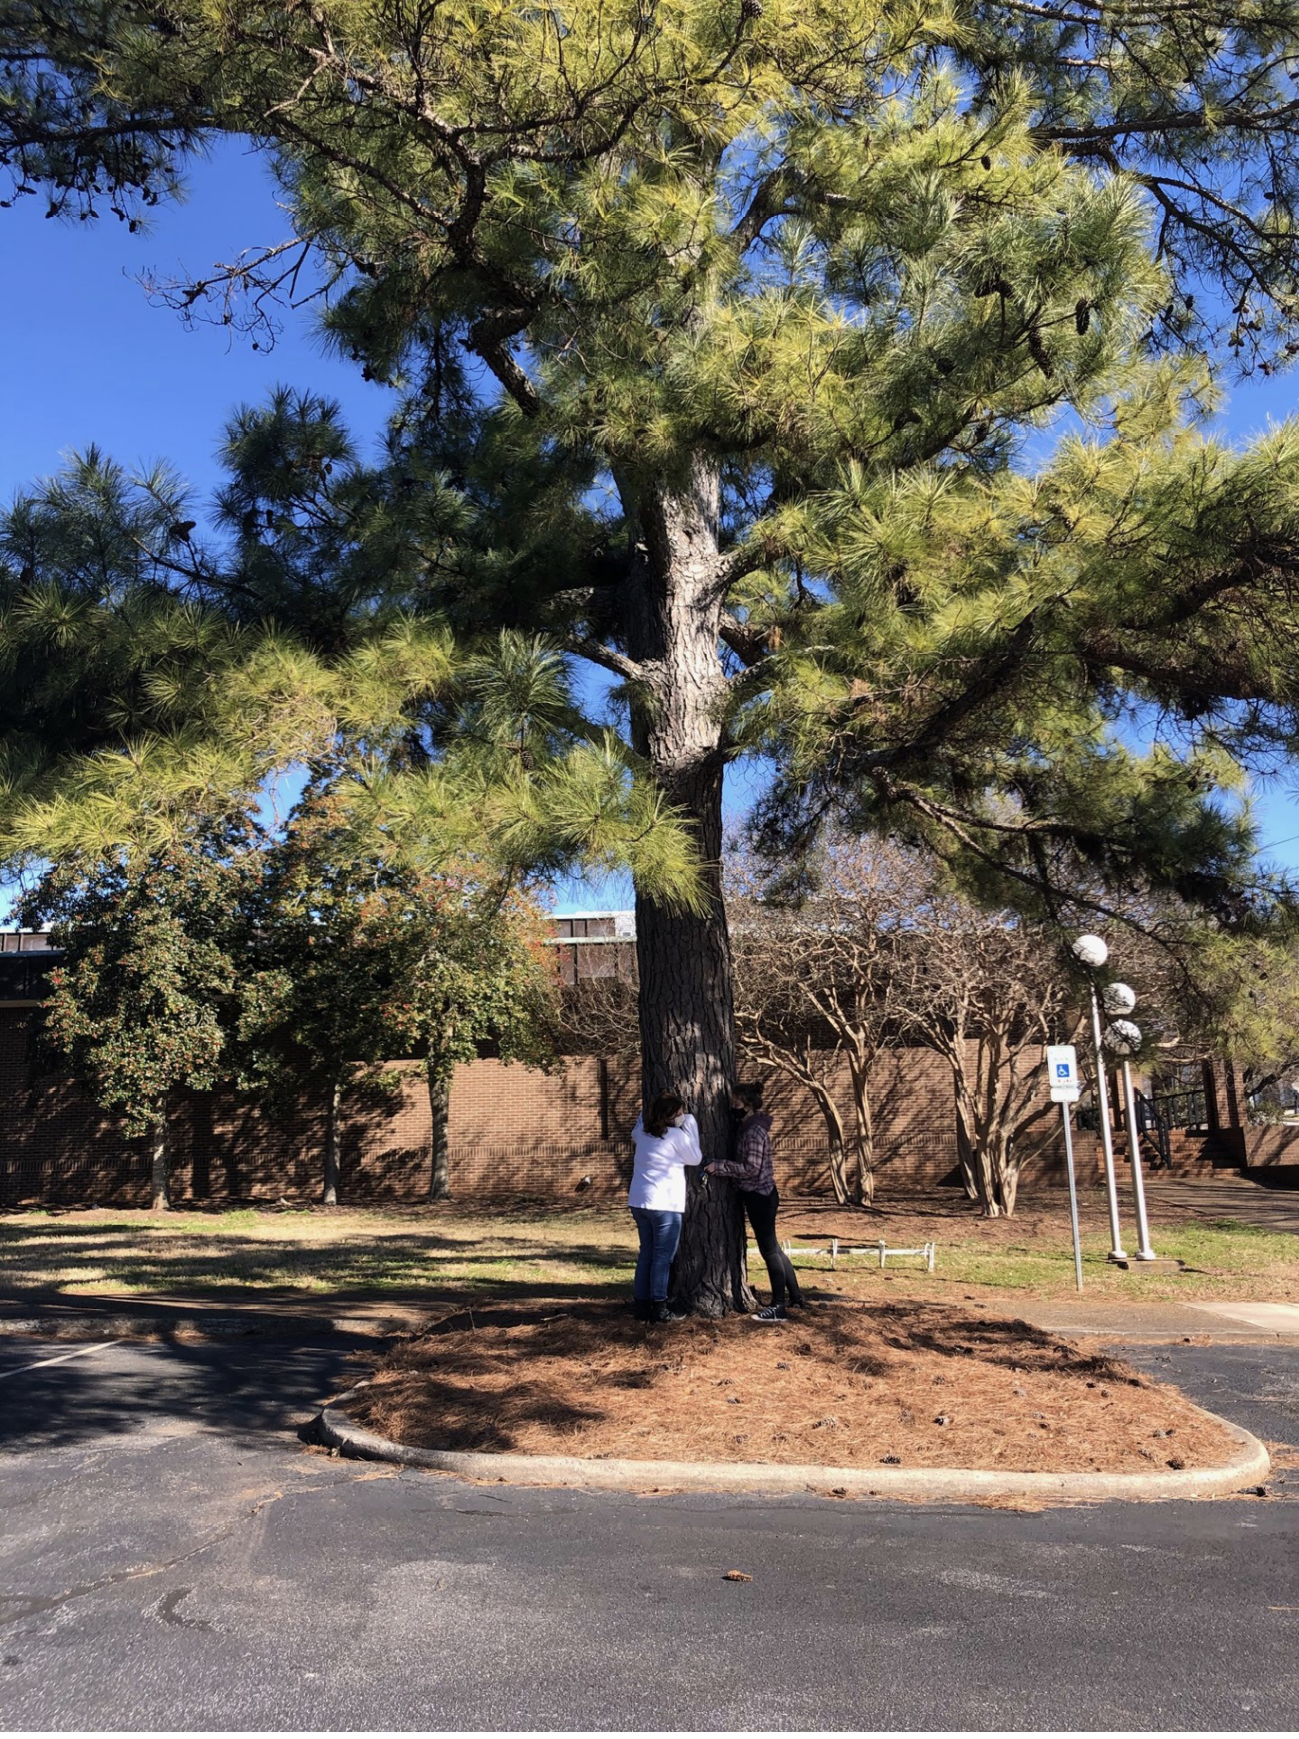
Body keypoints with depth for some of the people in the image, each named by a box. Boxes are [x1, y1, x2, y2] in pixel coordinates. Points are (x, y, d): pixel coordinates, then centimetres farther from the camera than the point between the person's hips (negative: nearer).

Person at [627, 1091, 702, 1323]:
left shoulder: (642, 1131, 8)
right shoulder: (677, 1135, -12)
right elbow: (695, 1158, 1)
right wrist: (690, 1126, 3)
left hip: (639, 1201, 7)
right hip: (665, 1204, -7)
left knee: (646, 1253, 14)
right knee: (663, 1256, 2)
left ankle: (641, 1306, 15)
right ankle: (659, 1309, 4)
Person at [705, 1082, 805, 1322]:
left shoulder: (754, 1131, -20)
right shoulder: (748, 1127, 10)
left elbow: (751, 1168, -24)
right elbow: (743, 1162, 18)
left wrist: (718, 1166, -23)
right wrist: (721, 1164, 7)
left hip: (760, 1195, -10)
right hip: (759, 1194, 10)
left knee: (768, 1250, -2)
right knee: (773, 1247, 16)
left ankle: (778, 1307, 5)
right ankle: (796, 1297, 25)